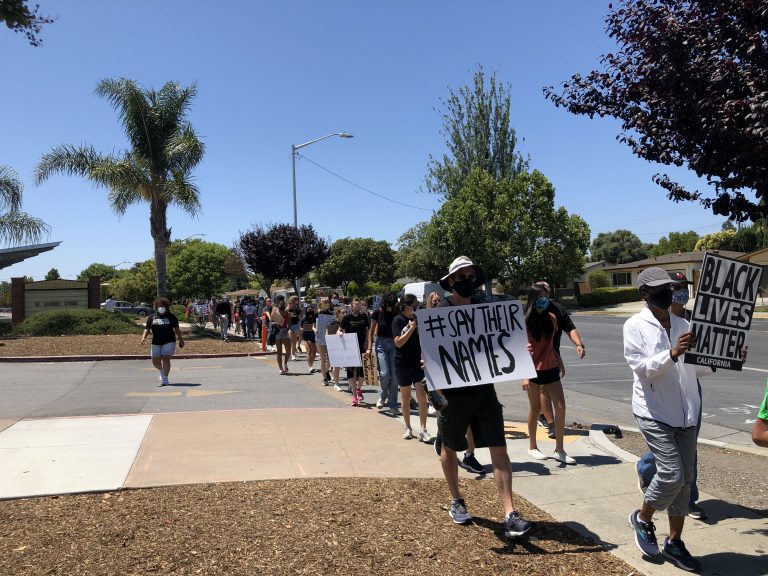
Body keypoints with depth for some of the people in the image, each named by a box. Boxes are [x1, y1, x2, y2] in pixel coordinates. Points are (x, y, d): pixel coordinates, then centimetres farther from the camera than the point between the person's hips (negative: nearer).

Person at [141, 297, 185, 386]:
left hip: (169, 341, -3)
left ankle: (165, 378, -1)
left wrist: (181, 340, 7)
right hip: (156, 343, 3)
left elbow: (176, 329, 7)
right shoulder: (151, 317, 8)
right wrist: (143, 337, -13)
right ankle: (162, 371, 38)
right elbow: (147, 329, 5)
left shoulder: (171, 316, 4)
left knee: (166, 359, -11)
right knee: (155, 360, 6)